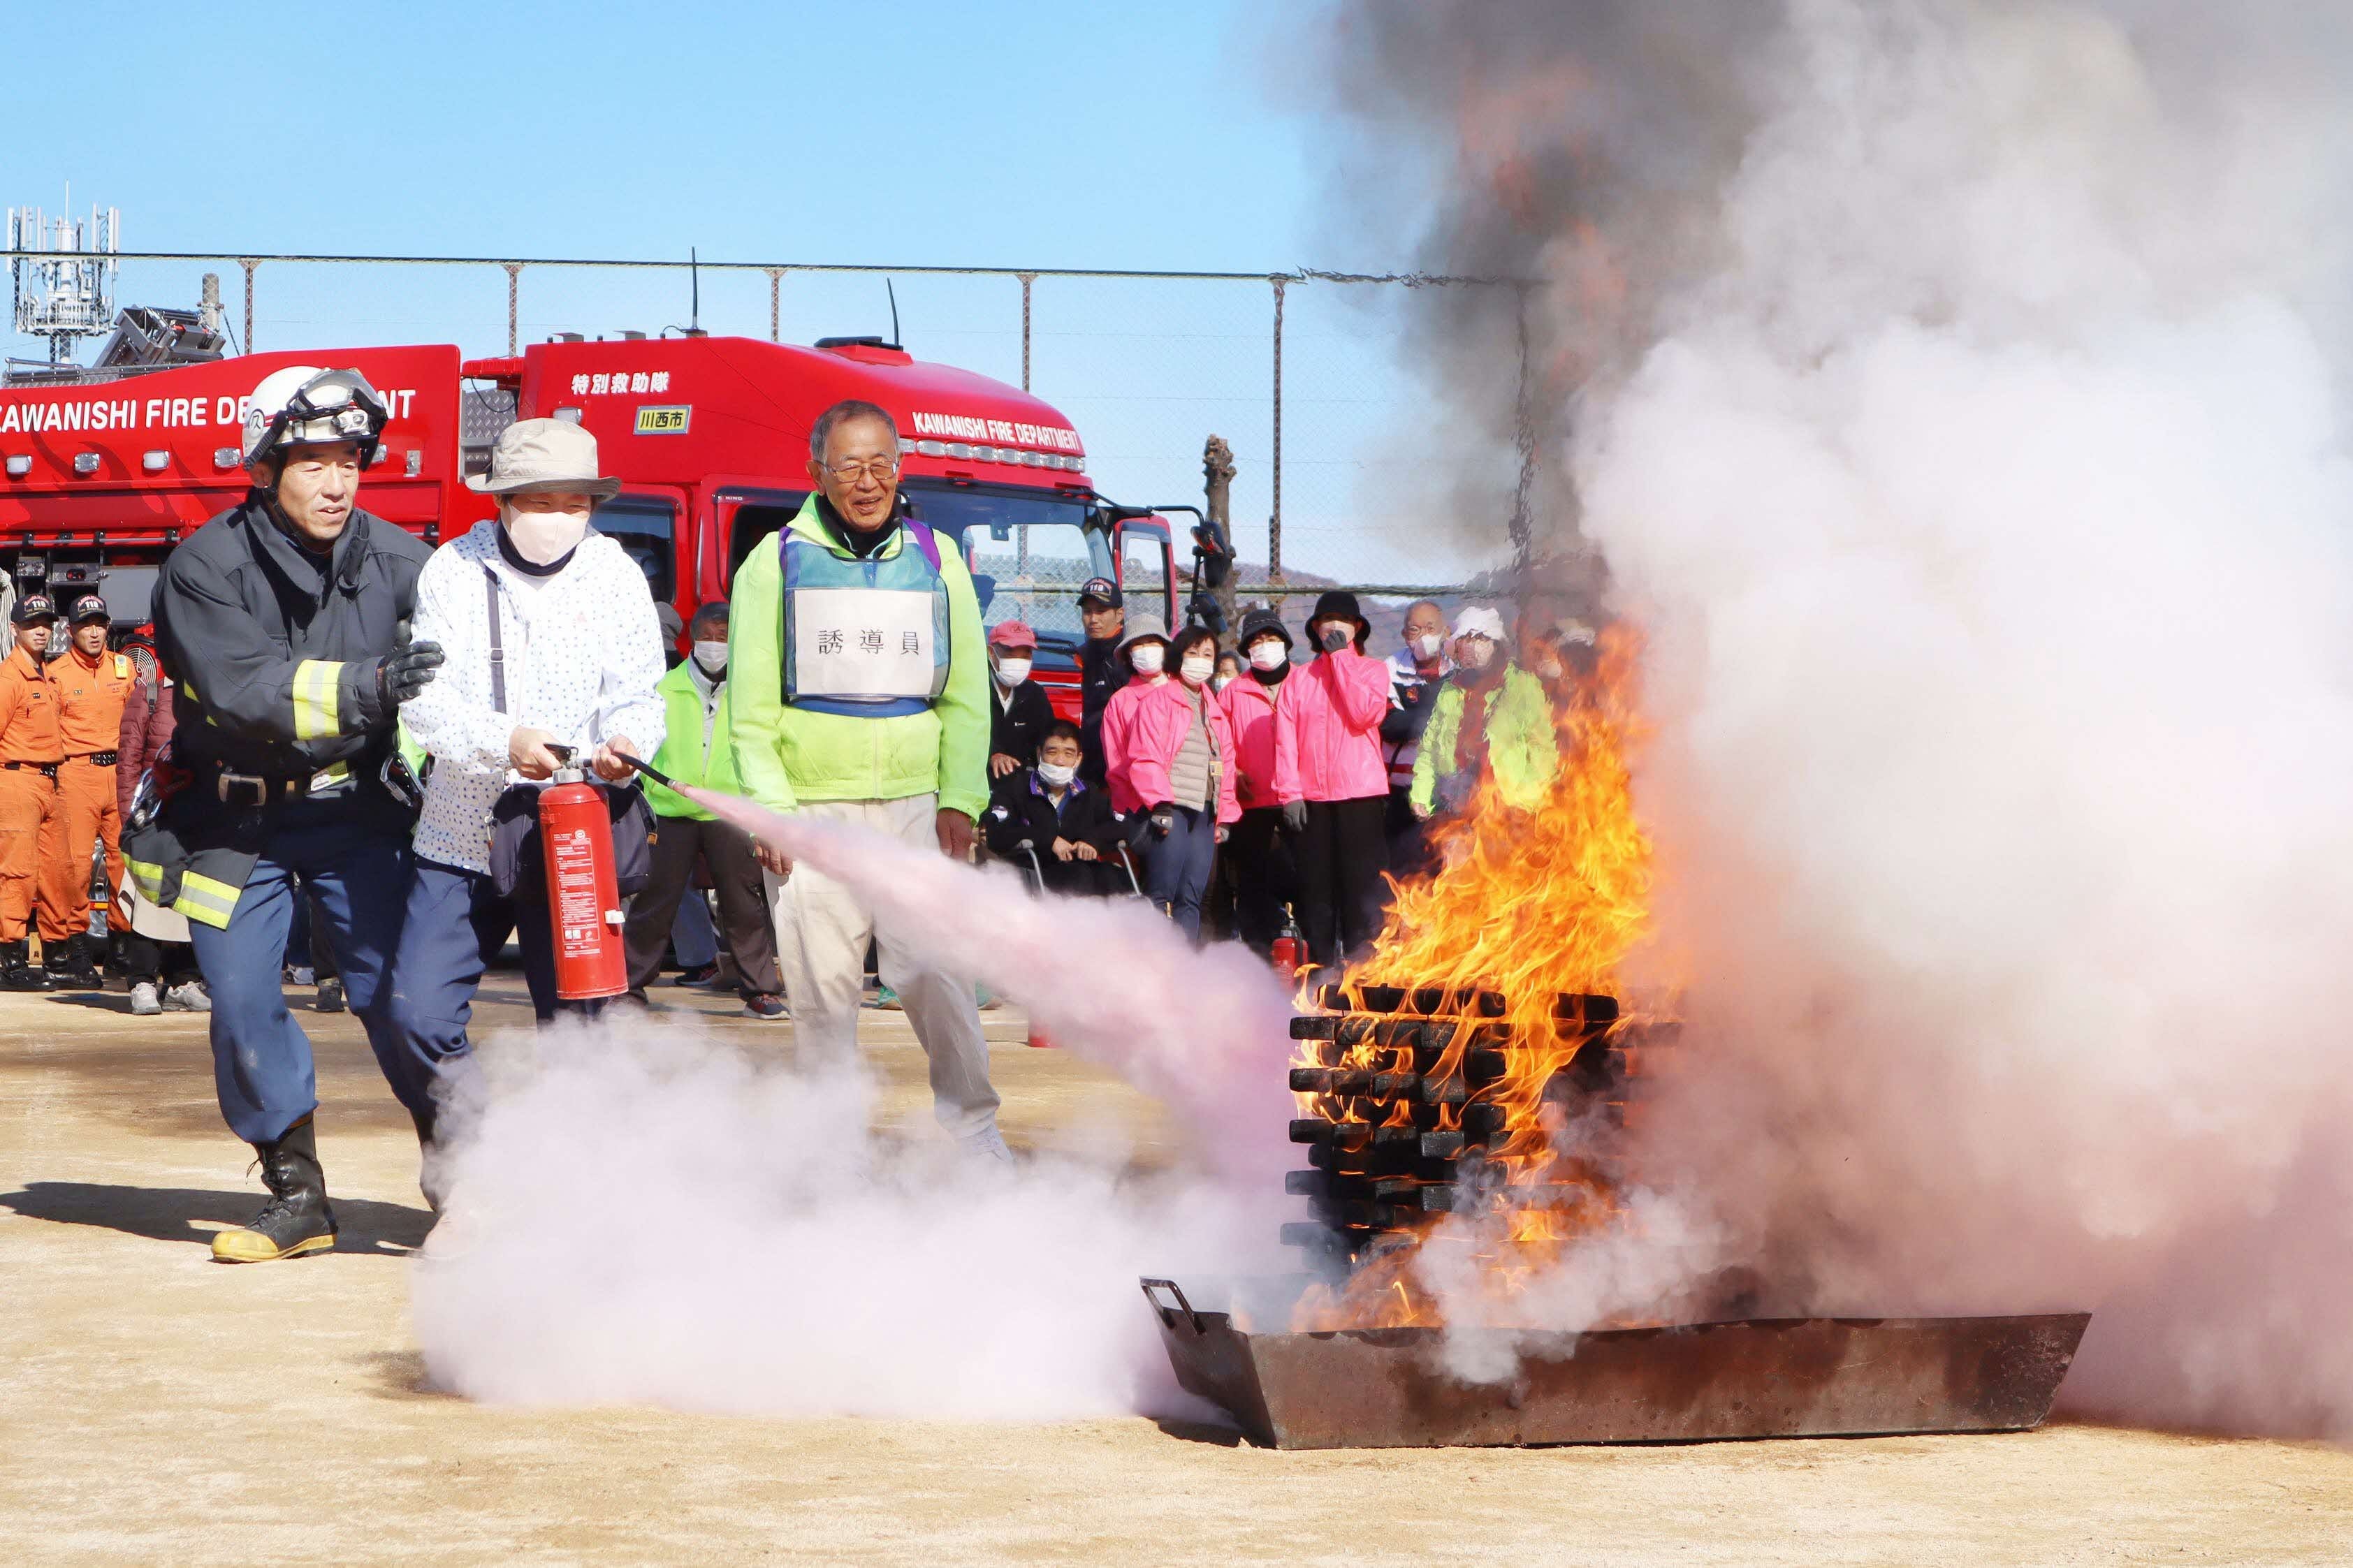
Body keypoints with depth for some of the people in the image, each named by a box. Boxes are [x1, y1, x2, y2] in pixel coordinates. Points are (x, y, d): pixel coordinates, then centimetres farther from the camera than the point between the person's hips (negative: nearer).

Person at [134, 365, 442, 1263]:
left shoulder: (395, 561, -8)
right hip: (234, 815, -1)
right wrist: (364, 686, -42)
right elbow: (245, 689, -30)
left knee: (395, 990, -4)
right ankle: (297, 1196, 12)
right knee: (244, 1005, -3)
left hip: (356, 807, 1)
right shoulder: (206, 567, -16)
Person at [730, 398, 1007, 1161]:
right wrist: (770, 805, -6)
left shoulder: (936, 559, 10)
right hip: (811, 809, -1)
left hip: (916, 806, 1)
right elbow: (751, 705, 3)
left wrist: (961, 801, 1)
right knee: (822, 984, 0)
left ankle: (971, 1128, 5)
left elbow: (967, 693, 11)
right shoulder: (778, 561, 4)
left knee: (937, 973, -6)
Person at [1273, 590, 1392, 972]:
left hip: (1362, 795, -2)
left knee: (1363, 884, -5)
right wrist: (1290, 793, -5)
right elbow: (1285, 739, 6)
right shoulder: (1299, 679, 12)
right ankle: (1321, 966, 8)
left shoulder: (1373, 670, 8)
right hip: (1311, 797, 2)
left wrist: (1341, 657, -6)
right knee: (1316, 887, 3)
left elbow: (1364, 714, -11)